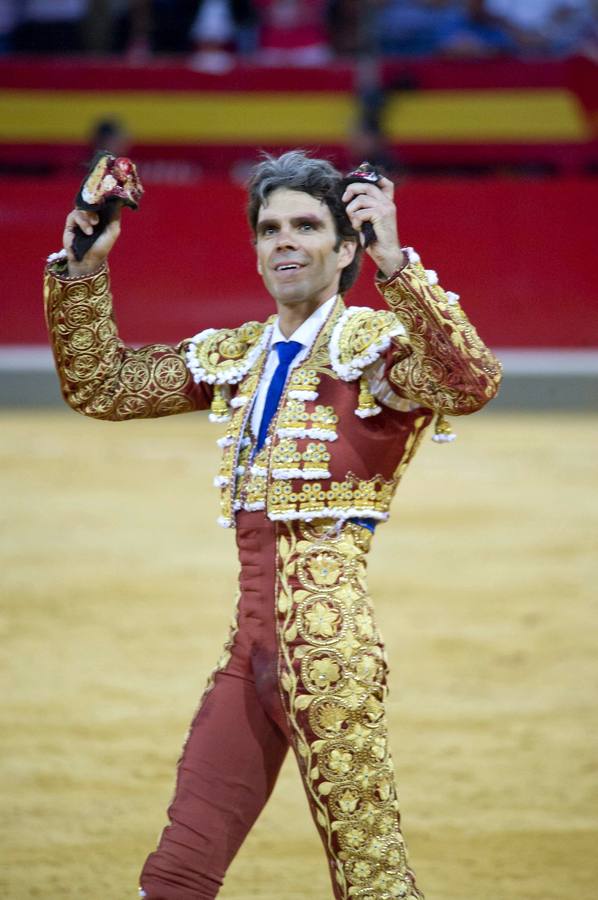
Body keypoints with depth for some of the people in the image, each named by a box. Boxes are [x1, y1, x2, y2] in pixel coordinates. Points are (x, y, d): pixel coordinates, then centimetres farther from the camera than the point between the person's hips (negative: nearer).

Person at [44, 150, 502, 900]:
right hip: (253, 639, 7)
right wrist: (83, 272, 10)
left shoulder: (373, 343, -5)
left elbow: (472, 383, -25)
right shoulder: (234, 357, 16)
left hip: (324, 634, -7)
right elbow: (101, 386, 22)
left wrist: (395, 264, -33)